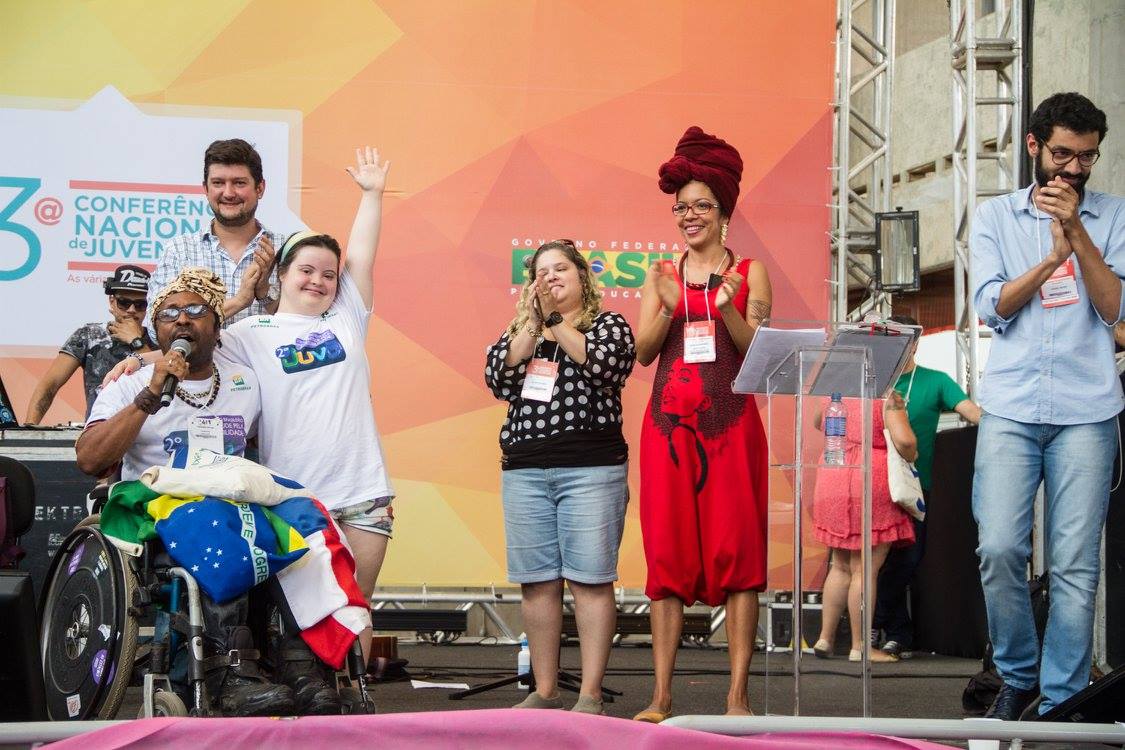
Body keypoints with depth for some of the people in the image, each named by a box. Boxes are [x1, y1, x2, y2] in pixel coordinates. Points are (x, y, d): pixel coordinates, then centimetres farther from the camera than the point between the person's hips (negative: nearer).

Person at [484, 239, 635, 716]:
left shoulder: (608, 324, 9)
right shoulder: (519, 331, 19)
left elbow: (604, 365, -13)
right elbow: (498, 379, 1)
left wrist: (555, 321, -8)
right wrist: (532, 323, -4)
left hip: (590, 469, -4)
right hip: (525, 471, 4)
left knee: (590, 580, -7)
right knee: (537, 583, 3)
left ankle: (590, 696, -6)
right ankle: (544, 692, 9)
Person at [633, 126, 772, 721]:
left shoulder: (750, 273, 9)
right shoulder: (662, 277, 14)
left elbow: (759, 351, 0)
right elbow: (642, 352, 5)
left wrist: (727, 310, -16)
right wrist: (667, 309, -12)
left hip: (731, 427, -2)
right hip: (669, 426, 2)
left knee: (736, 553, -6)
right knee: (668, 555, -1)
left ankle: (737, 695, -7)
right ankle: (662, 695, 0)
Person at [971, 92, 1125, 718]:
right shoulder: (996, 217, 12)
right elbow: (993, 307, 2)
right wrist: (1053, 255, -11)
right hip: (1011, 408, 0)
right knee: (1000, 548, -12)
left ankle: (1061, 701, 3)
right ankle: (1017, 676, 9)